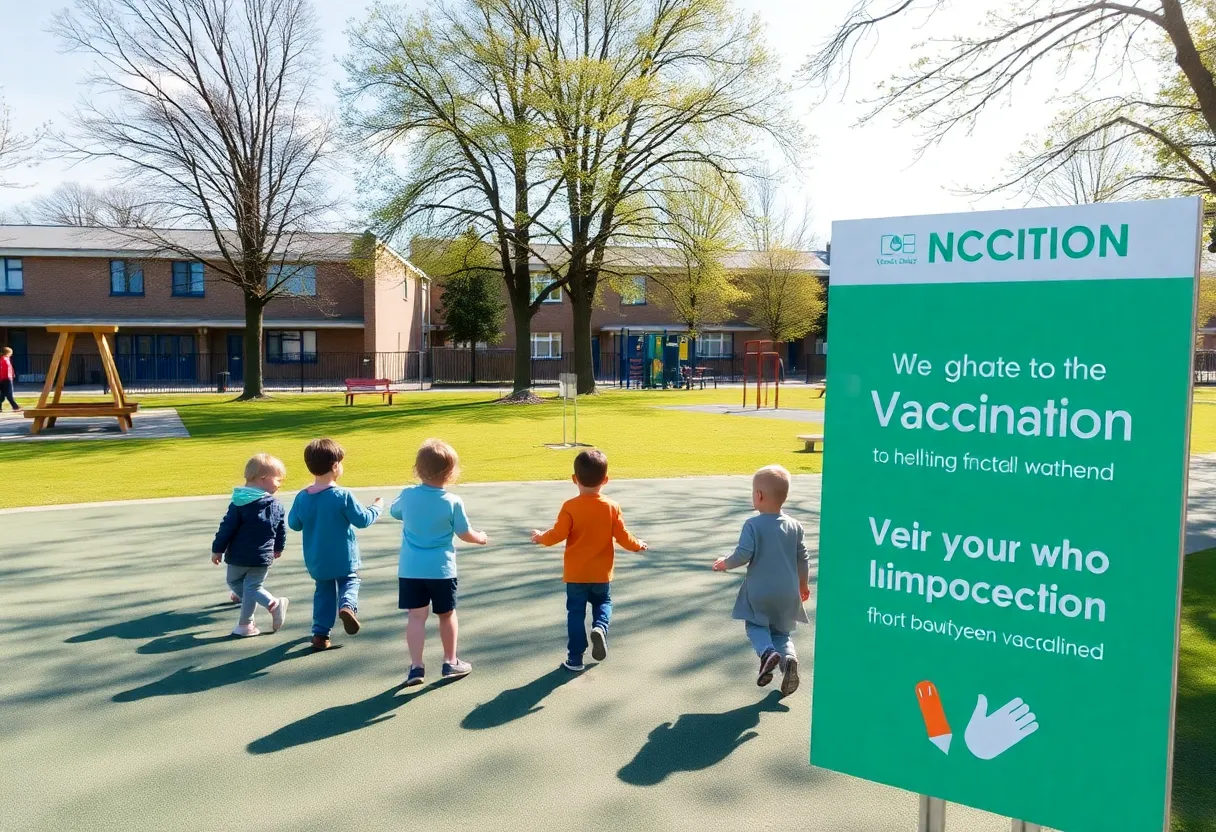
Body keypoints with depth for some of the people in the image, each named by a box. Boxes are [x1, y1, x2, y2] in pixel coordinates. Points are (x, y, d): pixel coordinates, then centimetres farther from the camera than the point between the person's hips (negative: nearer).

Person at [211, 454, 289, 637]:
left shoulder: (239, 503, -9)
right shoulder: (277, 506, -2)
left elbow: (227, 527, -9)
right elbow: (282, 531, 9)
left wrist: (218, 549, 1)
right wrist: (278, 548, 27)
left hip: (238, 555, -1)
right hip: (263, 557, 1)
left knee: (234, 581, 18)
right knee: (253, 587, 9)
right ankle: (245, 624, 6)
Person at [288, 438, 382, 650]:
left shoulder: (302, 497, -8)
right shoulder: (343, 496, -19)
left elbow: (294, 524, 4)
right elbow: (362, 520, -12)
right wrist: (376, 507, 6)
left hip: (316, 560, 3)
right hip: (343, 557, -3)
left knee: (324, 591, 19)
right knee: (350, 581, 18)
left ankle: (320, 633, 17)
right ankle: (347, 605, -12)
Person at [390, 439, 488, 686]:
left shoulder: (407, 495, -6)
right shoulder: (453, 502, -13)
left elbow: (394, 512, 16)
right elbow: (465, 534, -3)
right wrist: (480, 538, 17)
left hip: (410, 568, 2)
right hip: (441, 569, -2)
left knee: (416, 616, 6)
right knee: (447, 614, 14)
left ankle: (416, 666, 3)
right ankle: (450, 662, 23)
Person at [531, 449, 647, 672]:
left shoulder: (570, 507, -14)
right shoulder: (612, 507, -7)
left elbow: (558, 535, -13)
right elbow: (623, 537, -4)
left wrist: (540, 537, 7)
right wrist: (638, 545, 16)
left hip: (575, 574, -1)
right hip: (602, 573, 2)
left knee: (575, 613, 9)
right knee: (603, 603, 23)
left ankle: (575, 658, 11)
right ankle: (600, 627, -8)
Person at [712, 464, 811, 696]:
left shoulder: (753, 525, -15)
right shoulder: (795, 526, 1)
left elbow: (743, 555, -19)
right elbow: (803, 558, 6)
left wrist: (725, 563, 1)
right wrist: (804, 584, 21)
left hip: (759, 591, -4)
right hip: (787, 593, 4)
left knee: (755, 625, 17)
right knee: (781, 632, 18)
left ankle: (767, 652, -13)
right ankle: (788, 657, -12)